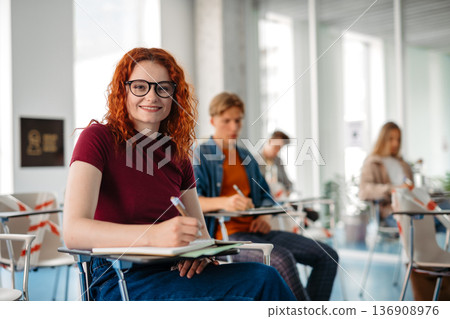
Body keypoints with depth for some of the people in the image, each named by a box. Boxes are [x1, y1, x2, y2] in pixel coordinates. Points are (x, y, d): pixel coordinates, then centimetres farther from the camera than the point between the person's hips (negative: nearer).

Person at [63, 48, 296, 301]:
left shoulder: (177, 154, 14)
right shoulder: (98, 138, -4)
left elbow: (199, 231, 17)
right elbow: (74, 232, -17)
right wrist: (153, 235, -30)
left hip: (171, 274, 6)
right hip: (120, 279, -5)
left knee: (263, 276, -21)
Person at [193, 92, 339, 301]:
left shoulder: (246, 157, 22)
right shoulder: (200, 156, 1)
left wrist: (265, 216, -1)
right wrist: (224, 202, -32)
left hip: (256, 230, 7)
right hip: (226, 234, -7)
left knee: (327, 256, -7)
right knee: (282, 259, -34)